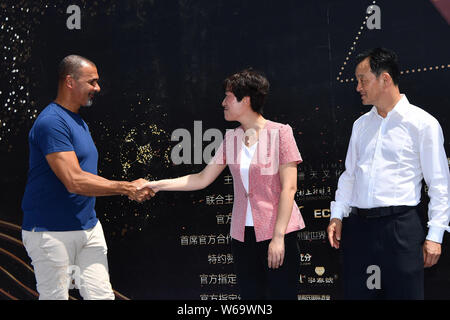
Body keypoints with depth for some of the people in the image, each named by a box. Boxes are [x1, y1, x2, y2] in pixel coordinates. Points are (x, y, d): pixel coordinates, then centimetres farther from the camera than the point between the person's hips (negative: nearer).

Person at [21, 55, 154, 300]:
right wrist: (127, 188, -16)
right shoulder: (51, 122, -16)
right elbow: (75, 182, -23)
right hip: (52, 232, -9)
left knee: (102, 296, 5)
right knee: (55, 297, -1)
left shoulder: (79, 122, 16)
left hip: (89, 227, 9)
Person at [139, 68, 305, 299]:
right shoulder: (231, 138, 11)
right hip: (243, 235, 6)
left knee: (281, 294, -4)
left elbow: (289, 188, -11)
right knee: (250, 295, 8)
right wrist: (158, 185, 7)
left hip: (277, 232, -5)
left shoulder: (280, 133, -7)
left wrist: (278, 236, -16)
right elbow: (203, 179, 14)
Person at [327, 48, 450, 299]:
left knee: (404, 293, -3)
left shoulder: (422, 123, -3)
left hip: (400, 225, -5)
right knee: (357, 292, 7)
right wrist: (337, 215, 9)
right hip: (357, 226, 5)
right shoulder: (361, 125, 14)